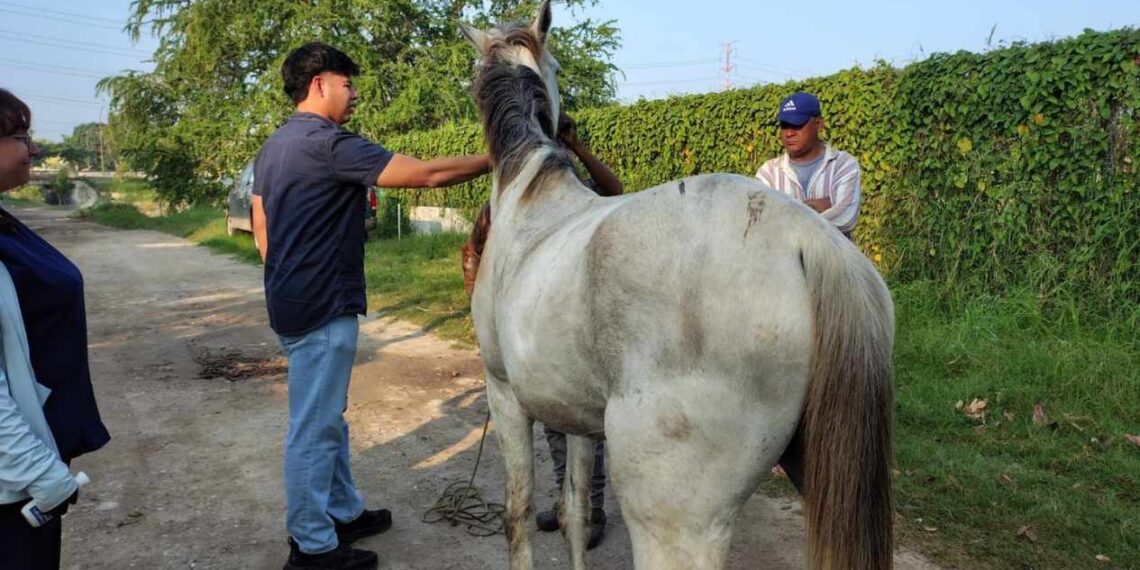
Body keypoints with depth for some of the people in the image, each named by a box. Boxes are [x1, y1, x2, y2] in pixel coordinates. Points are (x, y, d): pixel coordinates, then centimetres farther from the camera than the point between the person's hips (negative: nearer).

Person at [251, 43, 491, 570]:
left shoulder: (273, 146, 13)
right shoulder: (329, 143, -17)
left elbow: (261, 228, 17)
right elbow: (426, 174, -20)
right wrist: (494, 160, -10)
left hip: (293, 302, 10)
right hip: (322, 308, -10)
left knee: (327, 418, 19)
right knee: (314, 427, 0)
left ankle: (344, 512, 32)